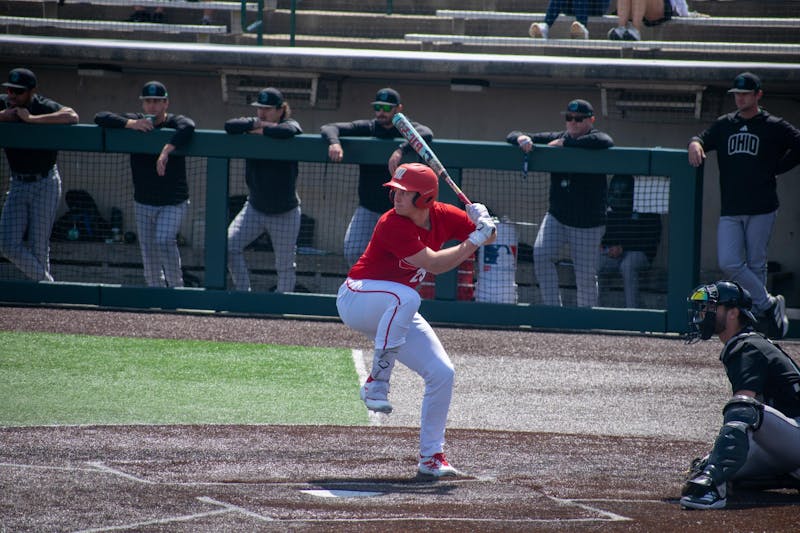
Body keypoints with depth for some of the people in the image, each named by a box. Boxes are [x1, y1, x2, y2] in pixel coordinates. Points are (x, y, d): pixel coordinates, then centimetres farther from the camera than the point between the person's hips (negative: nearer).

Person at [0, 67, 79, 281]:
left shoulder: (44, 107, -16)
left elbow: (72, 116, -35)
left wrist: (32, 119, -33)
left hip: (45, 185, -5)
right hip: (17, 185, 5)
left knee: (38, 248, -4)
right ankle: (46, 282, 14)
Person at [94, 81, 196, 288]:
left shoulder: (174, 122, -11)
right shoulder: (134, 121, 1)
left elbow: (187, 127, -36)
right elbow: (100, 117, -8)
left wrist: (167, 151, -47)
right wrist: (130, 124, -22)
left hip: (174, 202, -4)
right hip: (144, 203, 4)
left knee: (164, 240, -24)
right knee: (149, 253, 5)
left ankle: (176, 286, -11)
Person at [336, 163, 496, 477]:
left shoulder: (442, 216, -5)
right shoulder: (392, 225, -26)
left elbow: (488, 237, 5)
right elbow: (433, 263, -31)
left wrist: (484, 224, -18)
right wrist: (473, 241, -29)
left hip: (395, 315, 7)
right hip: (356, 299, -7)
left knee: (442, 373, -4)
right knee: (406, 296, -40)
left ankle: (431, 456, 5)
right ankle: (377, 382, -30)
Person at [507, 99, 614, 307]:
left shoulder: (596, 138, -6)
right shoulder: (555, 138, 6)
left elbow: (604, 142, -34)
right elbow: (512, 137, 7)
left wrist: (565, 144, -28)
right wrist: (522, 138, -20)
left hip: (588, 224, -4)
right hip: (556, 217, 4)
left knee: (585, 278, -1)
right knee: (541, 254, -20)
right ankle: (552, 308, -13)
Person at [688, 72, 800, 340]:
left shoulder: (774, 127, 2)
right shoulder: (724, 125, 14)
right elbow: (703, 139, 7)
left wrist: (775, 168, 0)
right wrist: (695, 144, -17)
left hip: (762, 209, -3)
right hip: (730, 211, 3)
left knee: (756, 265, -1)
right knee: (729, 264, -8)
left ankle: (758, 317, 10)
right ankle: (768, 304, 5)